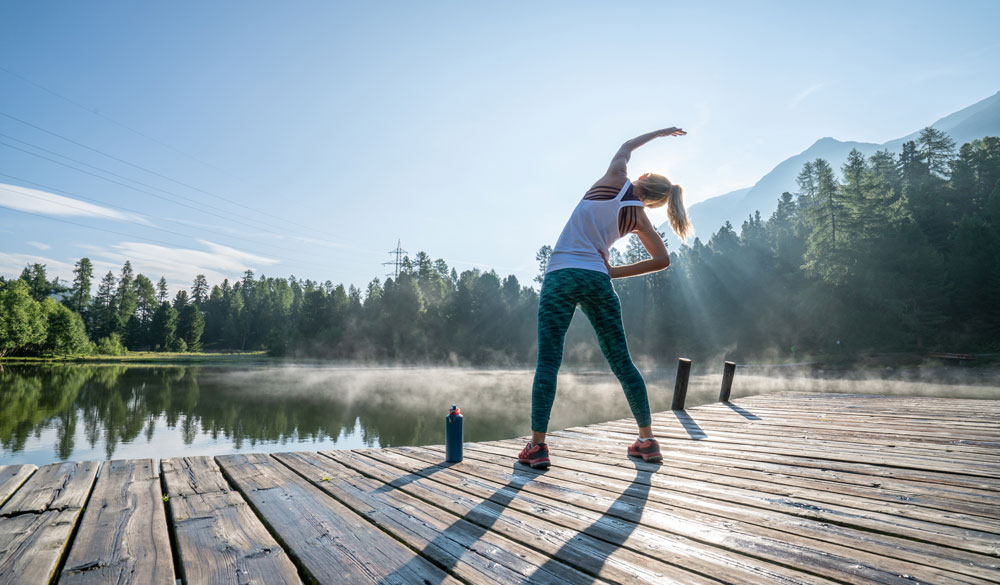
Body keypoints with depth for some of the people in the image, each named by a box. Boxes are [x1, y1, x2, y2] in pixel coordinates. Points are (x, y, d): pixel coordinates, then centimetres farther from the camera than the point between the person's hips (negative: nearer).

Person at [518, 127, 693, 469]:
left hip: (561, 276, -3)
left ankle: (537, 445, -6)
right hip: (597, 280, 3)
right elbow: (662, 260, 15)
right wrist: (615, 272, 16)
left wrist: (660, 133, 44)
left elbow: (625, 148, 29)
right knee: (621, 362, 10)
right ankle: (648, 440, 18)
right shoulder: (638, 217, 12)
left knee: (548, 361, -3)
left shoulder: (614, 181, 7)